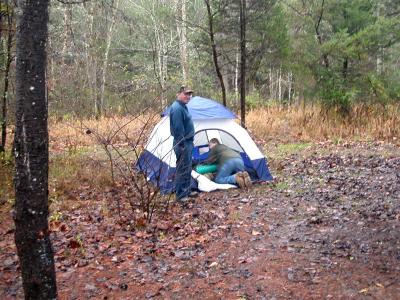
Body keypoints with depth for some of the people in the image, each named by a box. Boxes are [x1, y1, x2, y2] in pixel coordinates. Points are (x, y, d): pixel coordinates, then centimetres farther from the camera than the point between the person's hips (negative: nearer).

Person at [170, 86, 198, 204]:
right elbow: (178, 128, -22)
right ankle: (180, 195, 3)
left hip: (187, 142, 11)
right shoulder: (177, 108, -18)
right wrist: (182, 144, -22)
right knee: (182, 170, -4)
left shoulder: (183, 106, 15)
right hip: (183, 143, -11)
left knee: (187, 169, 17)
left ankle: (186, 191, 27)